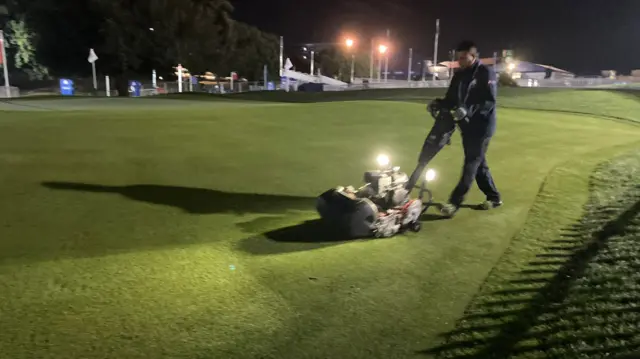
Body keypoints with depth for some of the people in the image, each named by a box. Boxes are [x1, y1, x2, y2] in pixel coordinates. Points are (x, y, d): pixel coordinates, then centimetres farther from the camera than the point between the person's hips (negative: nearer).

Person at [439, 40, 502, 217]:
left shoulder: (486, 73, -10)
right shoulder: (459, 75, 10)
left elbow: (489, 101, -19)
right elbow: (451, 98, 11)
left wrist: (468, 110, -33)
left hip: (482, 126, -7)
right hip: (467, 126, 7)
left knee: (471, 164, -7)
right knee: (479, 163, 13)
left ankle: (455, 202, -10)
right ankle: (494, 197, 27)